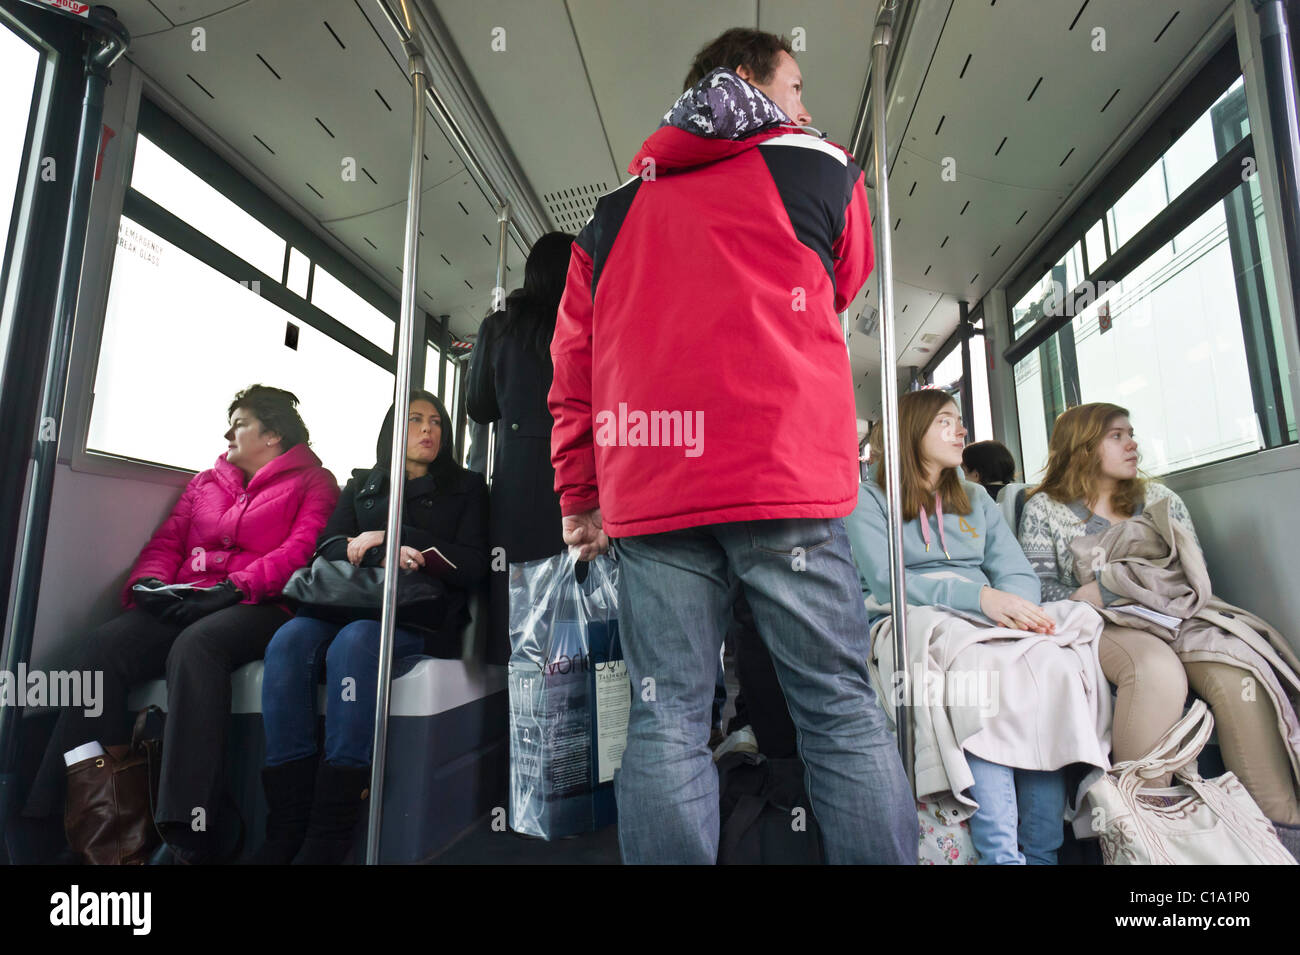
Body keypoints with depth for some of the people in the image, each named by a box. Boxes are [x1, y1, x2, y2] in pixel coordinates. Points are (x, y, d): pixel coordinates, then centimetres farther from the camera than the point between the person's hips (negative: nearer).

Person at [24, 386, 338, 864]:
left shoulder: (313, 482, 9)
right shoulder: (205, 482, 30)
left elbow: (301, 551, -7)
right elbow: (166, 542, 20)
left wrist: (235, 586, -18)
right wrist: (149, 581, -2)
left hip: (258, 608, -5)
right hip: (182, 605, 6)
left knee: (193, 646, -36)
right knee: (104, 644, -23)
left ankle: (184, 835, -36)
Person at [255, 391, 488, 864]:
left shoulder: (466, 487, 18)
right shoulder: (361, 484, 27)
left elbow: (471, 566, 3)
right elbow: (329, 545, 11)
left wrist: (389, 535, -3)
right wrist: (383, 556, -11)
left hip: (420, 620, -3)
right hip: (347, 607, 4)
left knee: (354, 642, -34)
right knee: (290, 641, -28)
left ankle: (328, 839, -33)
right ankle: (284, 833, -27)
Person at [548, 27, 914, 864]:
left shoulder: (617, 208, 20)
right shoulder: (820, 169, 13)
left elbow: (574, 361, 14)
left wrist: (579, 495, 17)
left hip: (650, 489, 3)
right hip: (785, 477, -2)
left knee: (667, 722, 5)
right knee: (841, 711, 5)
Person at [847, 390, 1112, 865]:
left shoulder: (977, 498, 24)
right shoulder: (868, 498, 5)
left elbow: (1019, 573, 11)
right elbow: (885, 581, -10)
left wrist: (1012, 604, -15)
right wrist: (980, 596, -21)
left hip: (991, 624, 5)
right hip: (912, 625, -5)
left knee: (1054, 661, -27)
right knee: (982, 665, -36)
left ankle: (1042, 851, -22)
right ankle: (1000, 852, -31)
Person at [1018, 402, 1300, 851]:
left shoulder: (1160, 498, 20)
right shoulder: (1044, 508, 7)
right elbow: (1039, 589, -1)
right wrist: (1101, 596, -16)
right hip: (1098, 627, -4)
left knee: (1237, 673, -29)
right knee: (1157, 670, -36)